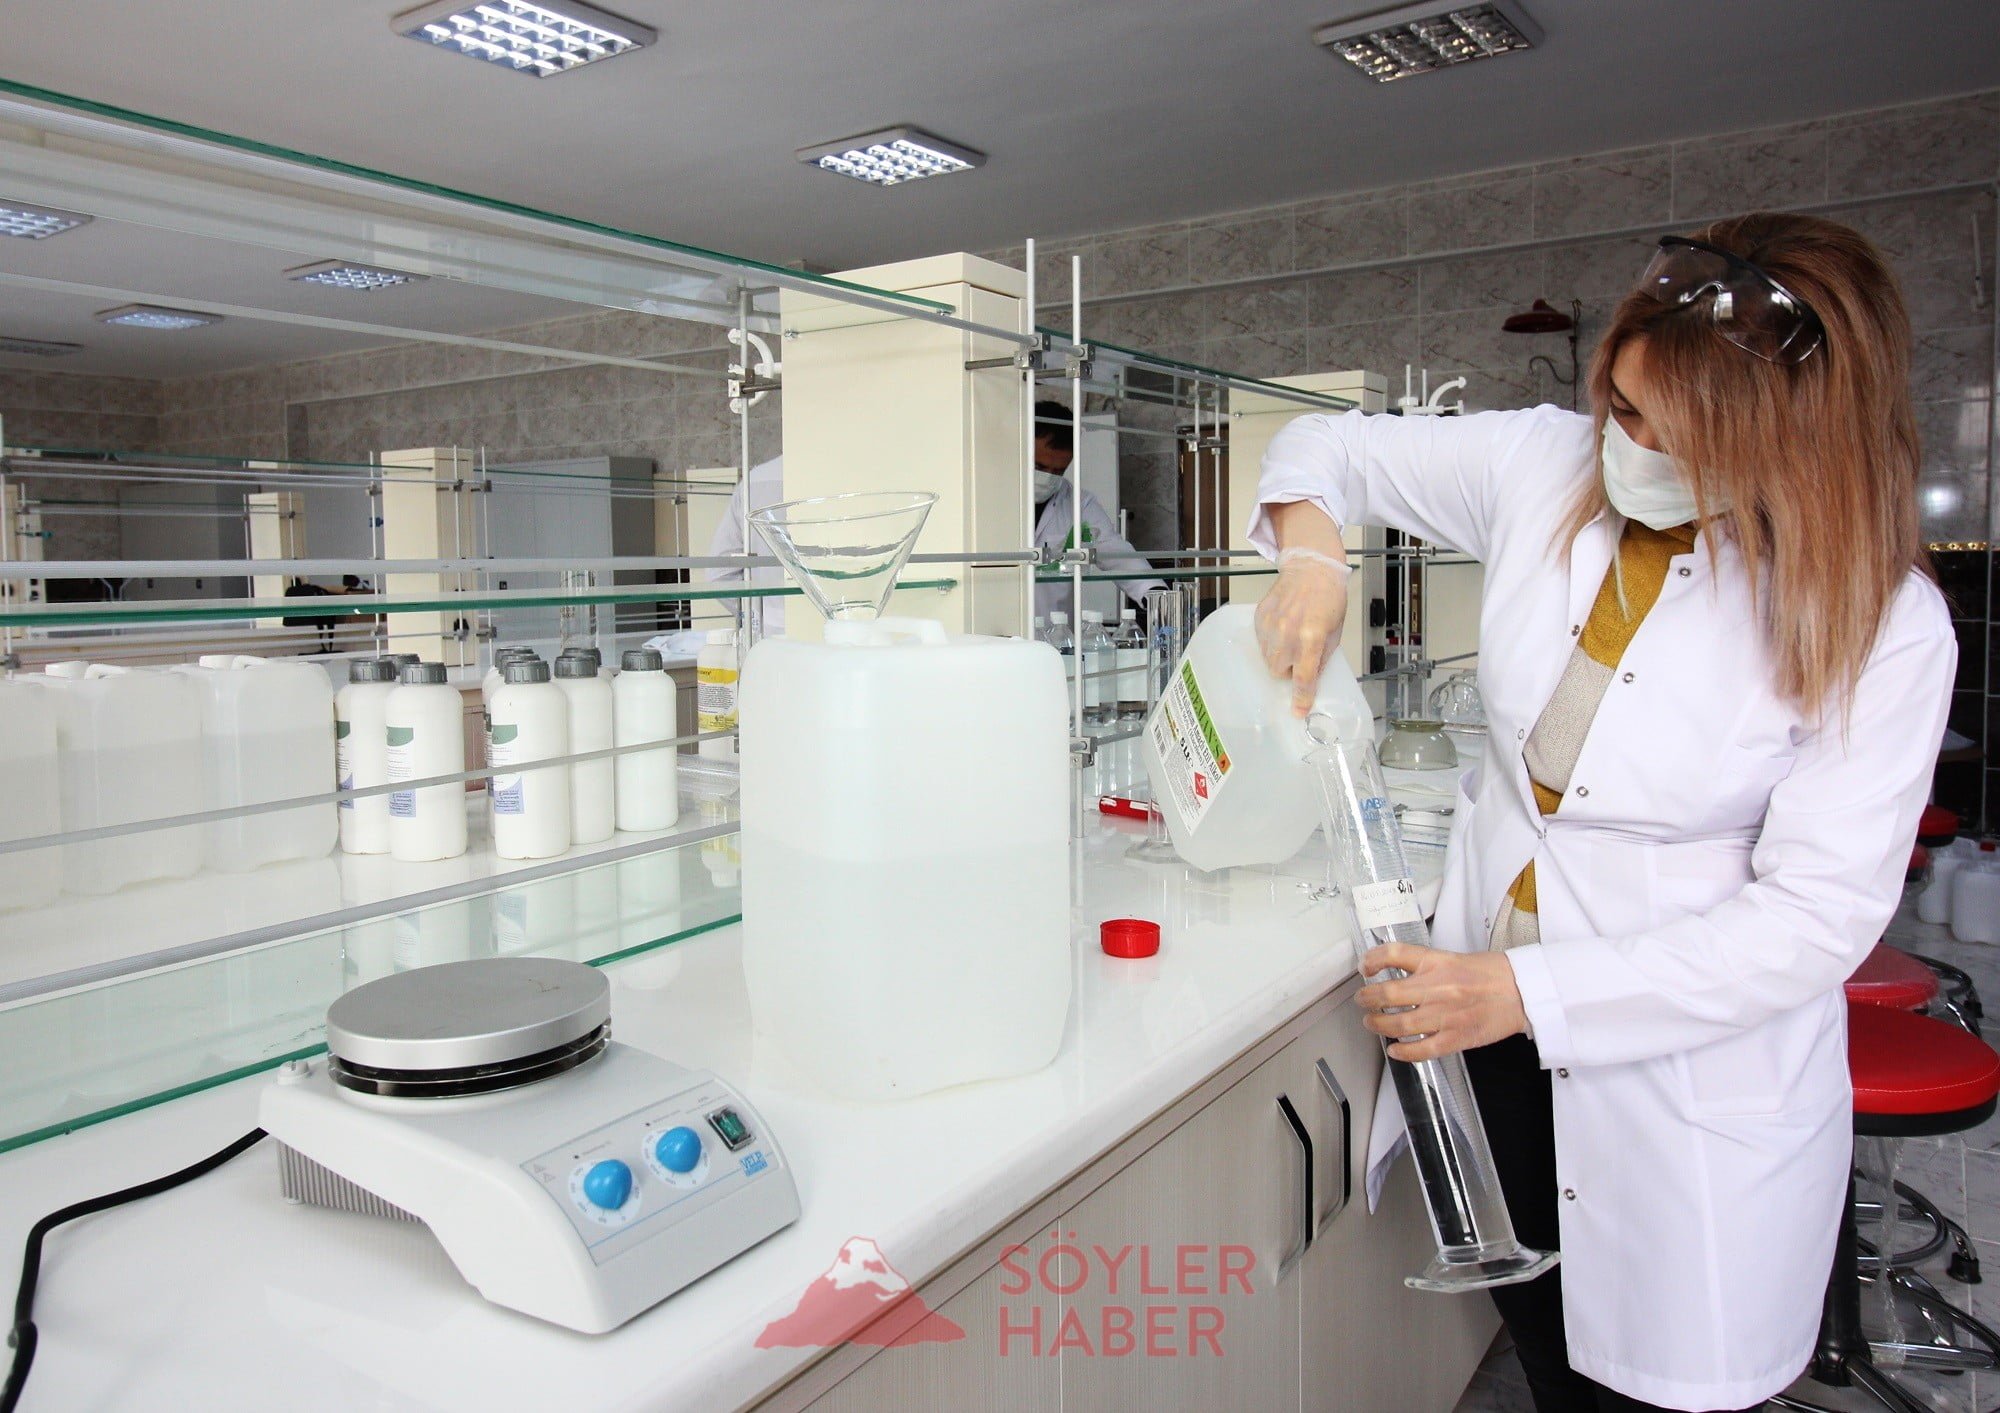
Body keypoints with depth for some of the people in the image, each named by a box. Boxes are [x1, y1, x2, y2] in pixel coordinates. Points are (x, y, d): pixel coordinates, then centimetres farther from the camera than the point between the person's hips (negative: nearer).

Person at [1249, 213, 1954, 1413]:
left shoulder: (1885, 627, -18)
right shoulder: (1550, 467, -8)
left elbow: (1814, 918, -19)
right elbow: (1330, 447, 4)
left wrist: (1528, 993, -24)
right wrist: (1311, 550, -19)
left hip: (1690, 1078, -3)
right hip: (1499, 1016, 4)